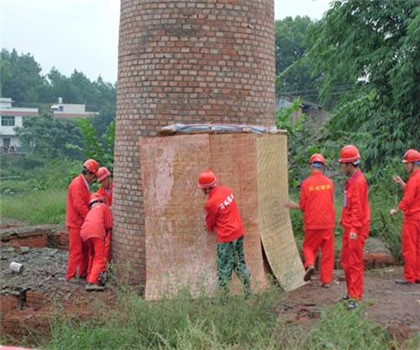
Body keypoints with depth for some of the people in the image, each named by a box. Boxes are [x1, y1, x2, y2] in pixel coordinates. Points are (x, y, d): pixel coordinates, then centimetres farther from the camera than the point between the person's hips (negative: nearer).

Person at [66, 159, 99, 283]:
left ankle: (83, 273, 23)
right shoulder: (77, 184, -17)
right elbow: (79, 205, -23)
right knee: (76, 250, -6)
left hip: (82, 222, 10)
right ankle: (71, 276, 1)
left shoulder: (84, 184, 15)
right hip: (75, 222, -10)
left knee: (85, 249, 14)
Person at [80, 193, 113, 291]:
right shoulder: (104, 206, 25)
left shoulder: (91, 211, 40)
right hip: (96, 231, -6)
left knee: (93, 256, 27)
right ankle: (92, 282, -20)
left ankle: (90, 278, 29)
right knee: (100, 259, -6)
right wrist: (105, 236, 30)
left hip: (84, 232, 6)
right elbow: (109, 225, 17)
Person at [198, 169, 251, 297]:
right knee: (240, 262, 19)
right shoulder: (227, 190, 0)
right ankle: (247, 291, 27)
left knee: (224, 267, 4)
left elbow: (210, 222, -3)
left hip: (227, 237, -7)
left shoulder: (211, 203, -20)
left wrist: (209, 228, 20)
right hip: (239, 232, 7)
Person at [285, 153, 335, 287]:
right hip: (327, 222, 2)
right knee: (327, 252, 10)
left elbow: (303, 207, -4)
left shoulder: (306, 183, -8)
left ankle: (310, 265, -10)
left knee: (309, 247, 16)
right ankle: (326, 280, 11)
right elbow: (330, 202, 9)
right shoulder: (329, 182, 0)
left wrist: (294, 206, 16)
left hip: (312, 224, -2)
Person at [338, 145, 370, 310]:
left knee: (355, 263, -6)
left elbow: (358, 209, -22)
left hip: (356, 230, -10)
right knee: (346, 261, 18)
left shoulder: (358, 182, -17)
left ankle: (355, 297, -1)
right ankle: (351, 291, 30)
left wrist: (354, 229, -26)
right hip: (349, 228, 10)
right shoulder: (351, 180, 13)